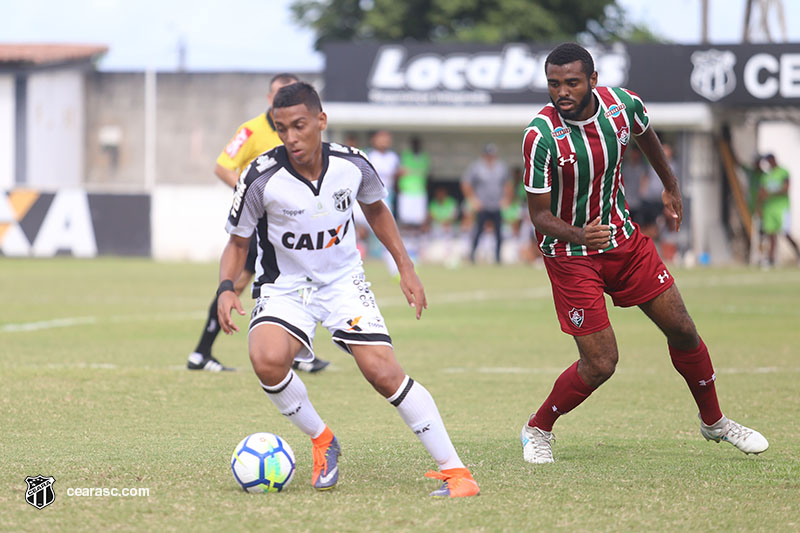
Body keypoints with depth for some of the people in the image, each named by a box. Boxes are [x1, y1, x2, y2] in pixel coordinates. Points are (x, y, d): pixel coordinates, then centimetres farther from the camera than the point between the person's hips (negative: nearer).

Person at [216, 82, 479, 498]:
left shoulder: (351, 165, -12)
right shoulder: (262, 178, -19)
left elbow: (375, 208, 12)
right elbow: (237, 242, -4)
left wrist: (405, 267, 10)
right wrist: (226, 288, -23)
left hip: (343, 282, 1)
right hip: (284, 287, -1)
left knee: (382, 371, -16)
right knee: (267, 360, -31)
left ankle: (454, 470, -8)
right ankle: (321, 441, -3)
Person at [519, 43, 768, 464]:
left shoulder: (622, 104, -12)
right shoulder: (540, 136, -26)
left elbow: (644, 134, 14)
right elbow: (540, 215, -20)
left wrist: (670, 187, 26)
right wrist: (579, 235, -40)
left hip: (624, 239, 5)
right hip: (570, 254, -5)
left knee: (682, 330, 7)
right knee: (600, 365, -9)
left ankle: (713, 422, 29)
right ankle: (538, 430, 15)